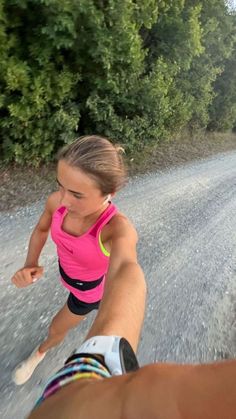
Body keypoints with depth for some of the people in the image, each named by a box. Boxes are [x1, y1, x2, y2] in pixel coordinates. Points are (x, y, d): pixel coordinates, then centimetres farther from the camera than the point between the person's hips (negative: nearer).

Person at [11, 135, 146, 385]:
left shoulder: (117, 227, -44)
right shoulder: (57, 202, -29)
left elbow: (126, 270, -66)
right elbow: (41, 230, -7)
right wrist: (30, 265, -25)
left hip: (89, 289, -5)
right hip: (67, 271, 5)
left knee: (56, 328, 19)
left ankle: (41, 351, 56)